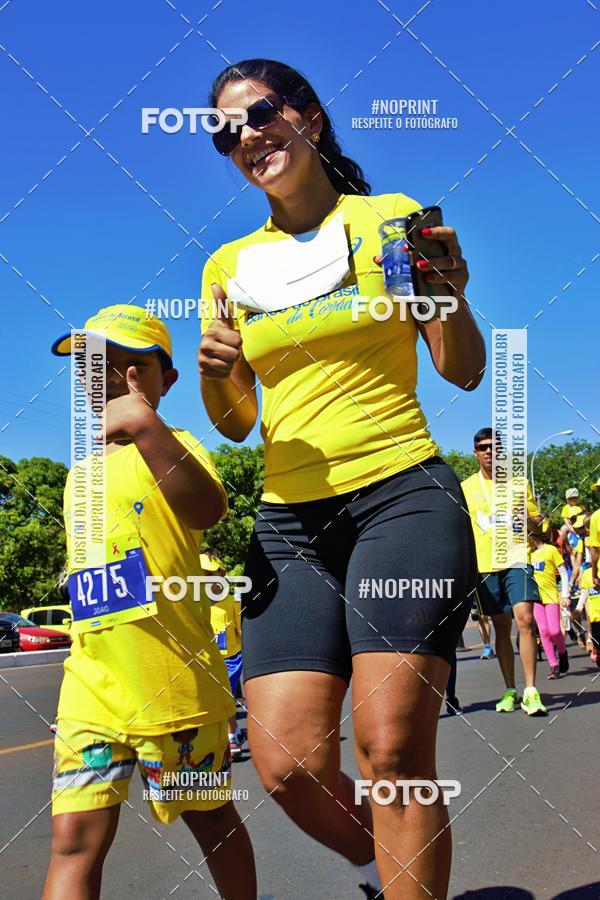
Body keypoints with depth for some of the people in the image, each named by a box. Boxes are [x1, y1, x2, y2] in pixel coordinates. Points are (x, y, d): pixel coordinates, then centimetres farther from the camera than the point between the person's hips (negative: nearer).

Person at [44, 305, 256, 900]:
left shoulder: (170, 445, -6)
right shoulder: (80, 473, 16)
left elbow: (207, 510, -30)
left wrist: (144, 426, -40)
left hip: (176, 687, -5)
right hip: (91, 689, 6)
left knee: (211, 818, 12)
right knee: (75, 840, -1)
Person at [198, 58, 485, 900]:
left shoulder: (391, 218, 6)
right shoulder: (229, 265, 14)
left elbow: (464, 371, 6)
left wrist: (453, 293, -14)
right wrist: (214, 373, -6)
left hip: (403, 493, -3)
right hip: (289, 520, 4)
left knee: (392, 746, -17)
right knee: (285, 762, -7)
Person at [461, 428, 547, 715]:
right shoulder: (466, 487, 9)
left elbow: (537, 521, 11)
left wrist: (525, 518, -11)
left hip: (516, 560, -2)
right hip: (485, 565, 2)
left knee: (525, 619, -16)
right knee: (501, 628, 6)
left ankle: (530, 691, -14)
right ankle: (510, 691, 14)